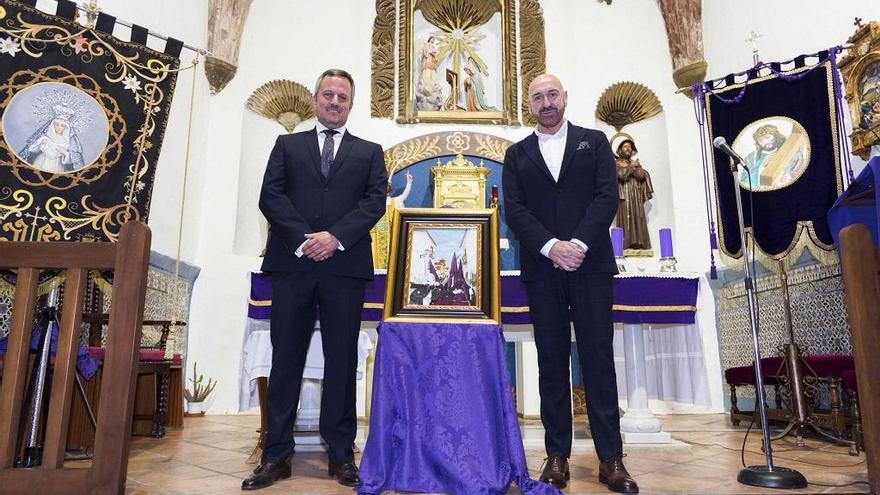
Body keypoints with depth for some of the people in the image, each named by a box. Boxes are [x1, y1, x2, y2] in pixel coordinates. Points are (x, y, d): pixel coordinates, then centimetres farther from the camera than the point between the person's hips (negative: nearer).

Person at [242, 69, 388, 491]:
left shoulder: (369, 152, 16)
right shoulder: (287, 144, 17)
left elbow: (374, 203, 3)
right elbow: (270, 197, 5)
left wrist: (335, 237, -11)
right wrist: (302, 239, -10)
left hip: (345, 265, 0)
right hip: (293, 262, 1)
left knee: (341, 361, 4)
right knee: (286, 358, 3)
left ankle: (340, 454, 13)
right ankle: (277, 455, 12)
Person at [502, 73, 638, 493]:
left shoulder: (594, 142, 13)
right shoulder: (517, 154, 14)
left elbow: (607, 196, 1)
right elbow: (514, 210, 2)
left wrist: (578, 244, -13)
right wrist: (551, 247, -13)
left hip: (590, 264, -1)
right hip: (541, 270, 1)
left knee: (598, 359, -1)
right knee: (551, 362, 3)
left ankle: (610, 458, 7)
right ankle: (557, 456, 10)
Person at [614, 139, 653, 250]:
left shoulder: (636, 163, 19)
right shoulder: (616, 163, 9)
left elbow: (642, 175, 2)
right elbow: (620, 174, -11)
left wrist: (632, 168, -1)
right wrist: (631, 166, -1)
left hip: (636, 196, 4)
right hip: (624, 195, -4)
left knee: (637, 219, -5)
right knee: (625, 219, -12)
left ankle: (638, 243, -9)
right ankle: (626, 244, -18)